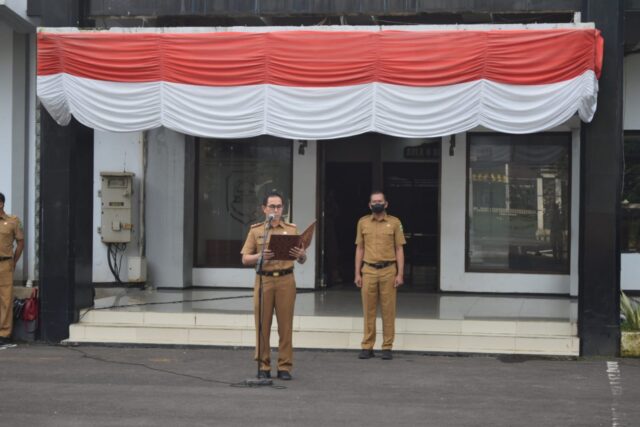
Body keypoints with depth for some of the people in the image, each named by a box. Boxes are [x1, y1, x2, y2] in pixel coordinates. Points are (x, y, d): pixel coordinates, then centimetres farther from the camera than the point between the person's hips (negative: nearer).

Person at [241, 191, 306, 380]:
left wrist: (301, 255, -15)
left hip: (286, 280, 0)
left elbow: (302, 260, 9)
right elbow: (245, 259, 3)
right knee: (262, 324, 1)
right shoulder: (256, 230, 8)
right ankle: (263, 366, 8)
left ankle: (285, 367, 5)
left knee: (285, 324, 0)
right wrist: (260, 256, -17)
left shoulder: (292, 229, 10)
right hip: (264, 279, 0)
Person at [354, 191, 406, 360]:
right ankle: (367, 346, 9)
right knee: (368, 310, 3)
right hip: (368, 271, 1)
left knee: (388, 311, 1)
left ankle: (387, 347, 6)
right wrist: (357, 273, 5)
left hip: (388, 271, -1)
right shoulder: (363, 222, 9)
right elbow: (359, 249, 11)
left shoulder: (394, 222, 4)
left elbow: (399, 250, 3)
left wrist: (400, 274, -4)